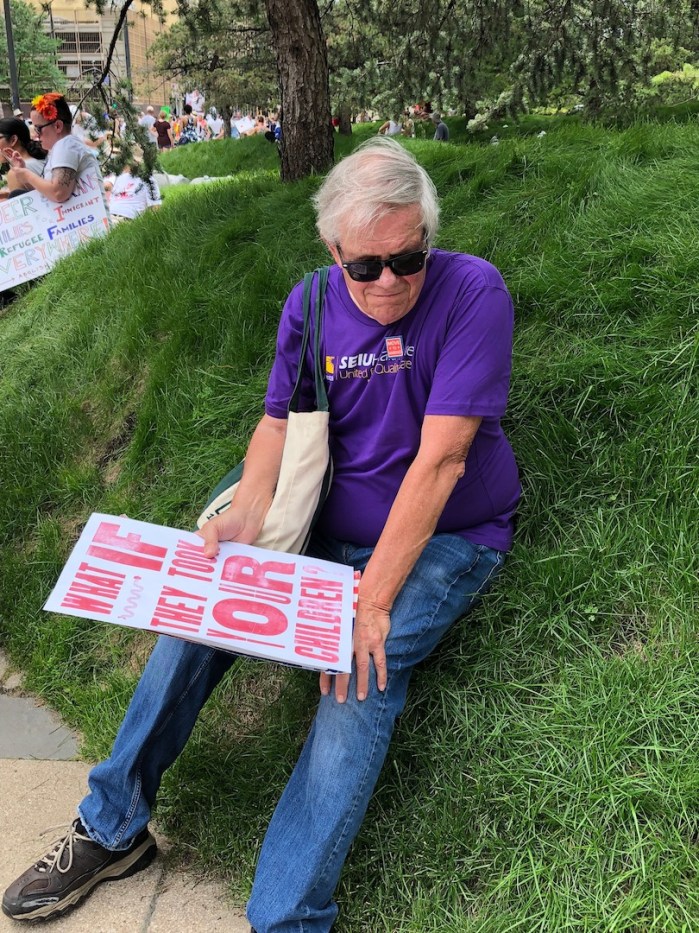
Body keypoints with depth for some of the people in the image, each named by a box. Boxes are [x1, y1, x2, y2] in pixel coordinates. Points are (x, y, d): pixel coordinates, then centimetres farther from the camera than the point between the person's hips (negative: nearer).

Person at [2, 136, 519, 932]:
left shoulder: (471, 291, -19)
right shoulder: (312, 306, -3)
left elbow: (440, 457, -24)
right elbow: (281, 420, 6)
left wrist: (373, 601, -27)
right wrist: (250, 507, -16)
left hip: (441, 539, -5)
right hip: (333, 529, 5)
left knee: (360, 674, -30)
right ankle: (111, 828, 10)